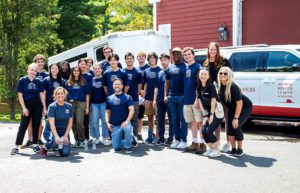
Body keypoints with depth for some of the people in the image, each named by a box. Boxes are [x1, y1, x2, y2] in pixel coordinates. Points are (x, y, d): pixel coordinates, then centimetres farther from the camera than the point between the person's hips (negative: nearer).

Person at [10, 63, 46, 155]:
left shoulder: (38, 81, 7)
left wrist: (44, 107, 4)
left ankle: (35, 144, 17)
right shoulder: (22, 80, -1)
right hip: (27, 104, -3)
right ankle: (16, 146, 1)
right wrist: (24, 108, -10)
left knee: (36, 125, 7)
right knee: (23, 126, -3)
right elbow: (20, 95, -3)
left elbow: (41, 94, 8)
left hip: (37, 105, 3)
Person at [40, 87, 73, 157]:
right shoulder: (52, 106, -12)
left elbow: (70, 122, 2)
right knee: (56, 141, -37)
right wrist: (56, 136, -32)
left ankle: (60, 146, 25)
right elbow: (52, 124, -20)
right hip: (51, 131, -4)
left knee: (65, 153, -11)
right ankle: (44, 148, -2)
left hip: (64, 132, 4)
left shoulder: (69, 106, -1)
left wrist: (65, 136, -8)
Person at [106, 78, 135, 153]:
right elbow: (108, 112, 15)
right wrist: (108, 122, 1)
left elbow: (132, 110, -10)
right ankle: (129, 140, 29)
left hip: (124, 123, -3)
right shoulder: (109, 98, 9)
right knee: (116, 147, 0)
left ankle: (128, 146, -12)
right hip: (114, 125, 3)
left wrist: (127, 121, -22)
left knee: (127, 128, -39)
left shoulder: (127, 97, 0)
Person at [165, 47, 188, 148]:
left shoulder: (185, 66, -1)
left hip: (182, 96, -5)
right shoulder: (169, 68, 14)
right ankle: (177, 139, 17)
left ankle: (183, 140, 7)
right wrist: (166, 95, 7)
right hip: (171, 97, 5)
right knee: (175, 119, 10)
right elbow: (167, 83, 16)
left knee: (183, 119, 1)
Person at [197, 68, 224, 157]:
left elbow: (213, 101, -15)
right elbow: (200, 102, 5)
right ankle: (211, 149, 15)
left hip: (217, 112, -6)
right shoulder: (199, 88, 5)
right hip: (207, 112, 6)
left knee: (209, 131, -15)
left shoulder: (211, 86, -13)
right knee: (204, 131, -5)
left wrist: (211, 115, -14)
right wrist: (205, 115, 0)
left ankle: (217, 150, 3)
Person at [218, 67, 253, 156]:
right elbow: (220, 99, 2)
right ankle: (233, 149, 12)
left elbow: (239, 103, -27)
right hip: (233, 108, 6)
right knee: (230, 126, -4)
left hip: (245, 107, -6)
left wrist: (236, 118, -25)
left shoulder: (233, 86, -30)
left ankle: (240, 149, 1)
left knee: (236, 126, -17)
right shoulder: (220, 86, -12)